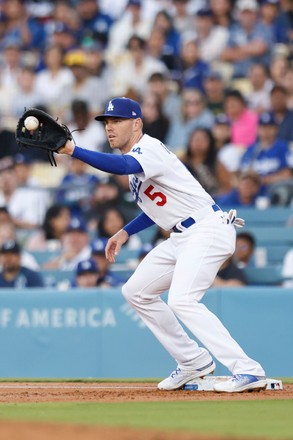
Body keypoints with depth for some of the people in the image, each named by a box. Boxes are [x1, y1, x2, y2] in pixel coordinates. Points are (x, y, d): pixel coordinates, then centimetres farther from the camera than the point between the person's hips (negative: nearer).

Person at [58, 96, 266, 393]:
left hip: (208, 230, -11)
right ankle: (194, 362, 16)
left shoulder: (148, 149, -15)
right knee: (136, 291, 13)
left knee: (181, 300, -25)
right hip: (182, 236, 11)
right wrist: (125, 233, 18)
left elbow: (122, 166, -39)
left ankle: (248, 371, -26)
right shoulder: (136, 156, 16)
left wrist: (73, 151, -47)